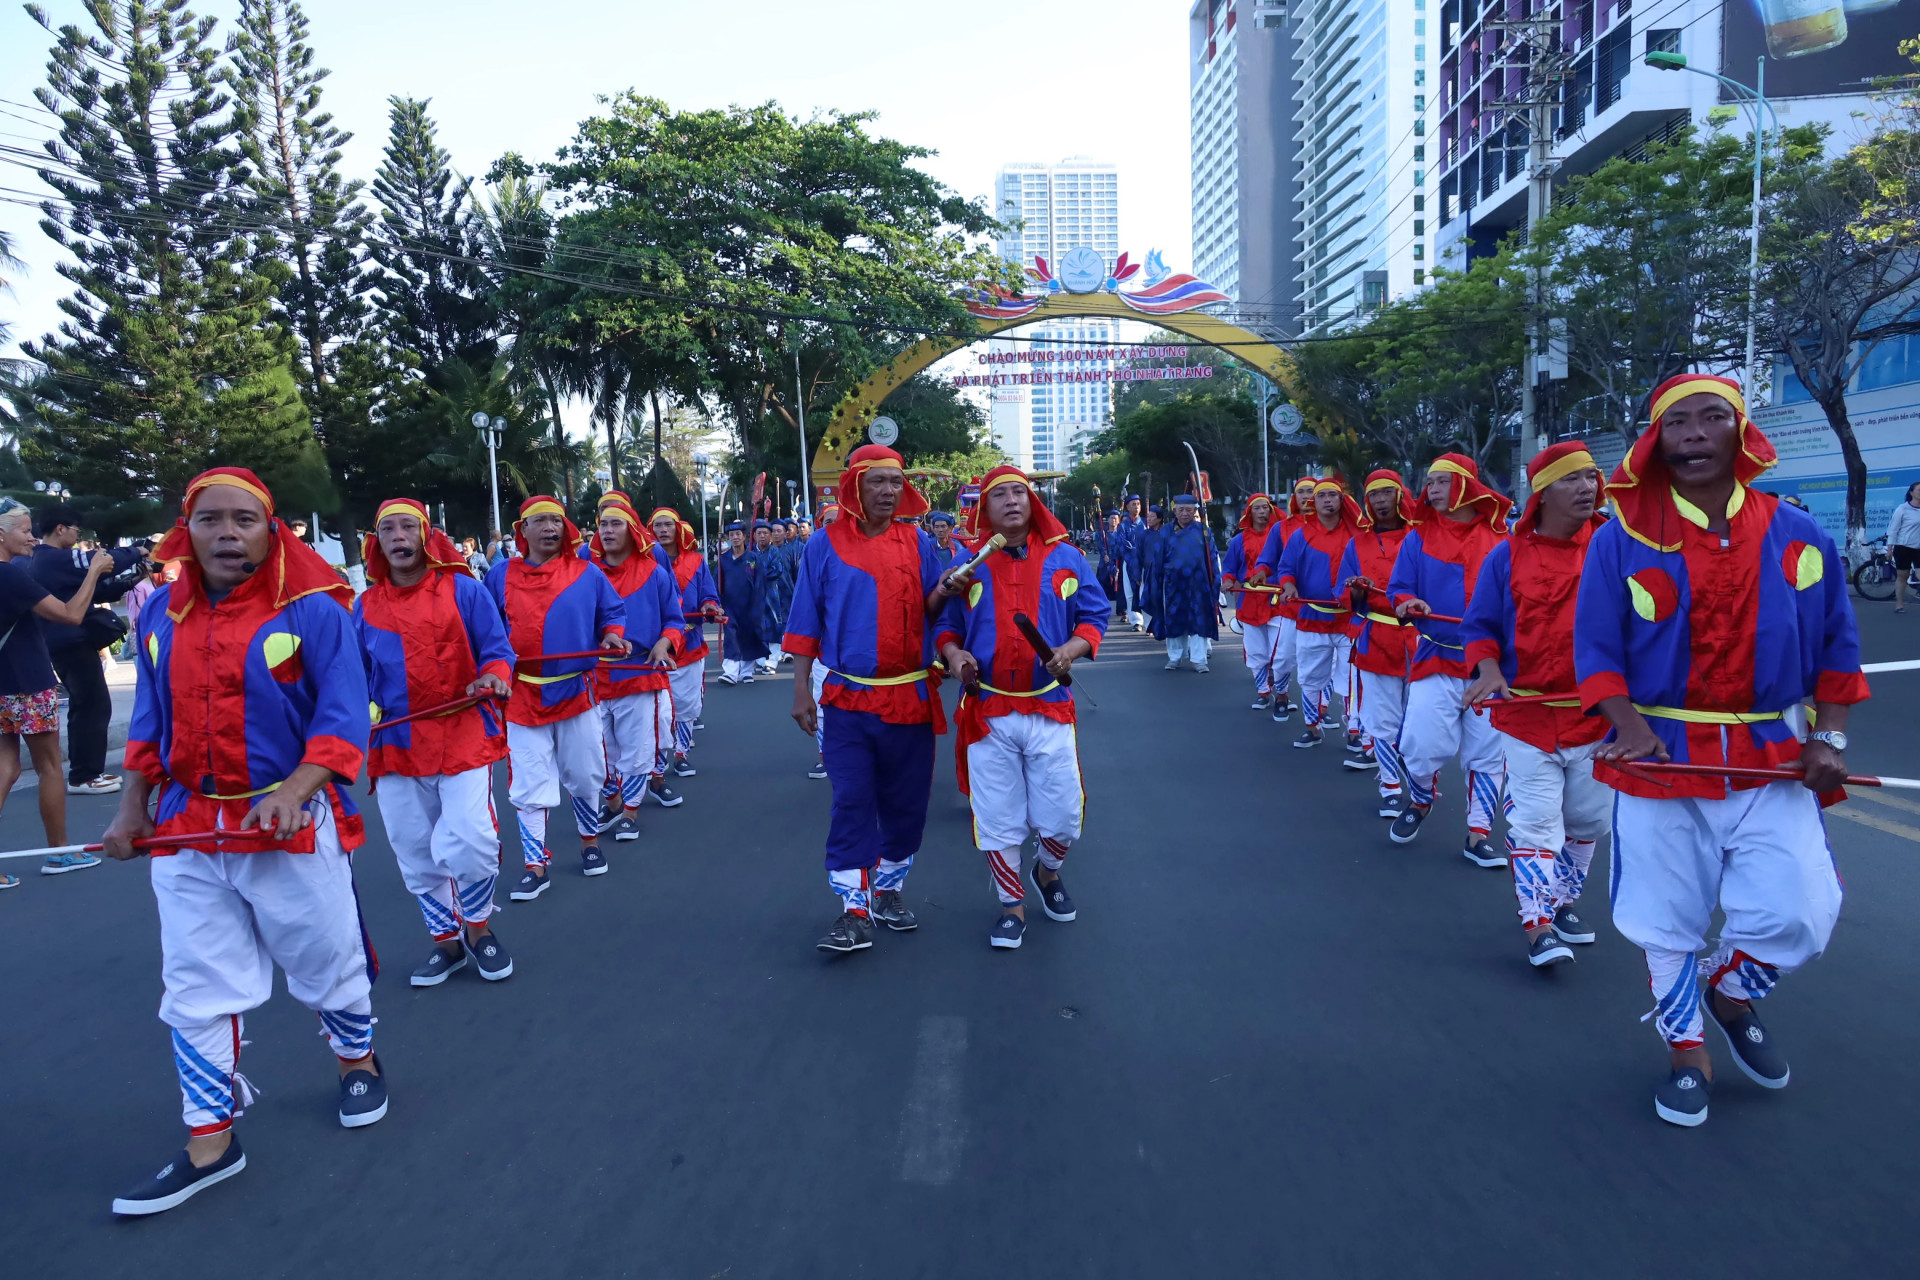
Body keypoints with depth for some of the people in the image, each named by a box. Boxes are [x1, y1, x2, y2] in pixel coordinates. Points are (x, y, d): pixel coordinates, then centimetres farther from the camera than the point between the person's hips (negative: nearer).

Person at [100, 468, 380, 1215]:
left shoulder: (313, 612, -11)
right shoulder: (161, 615, 5)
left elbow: (342, 718, -15)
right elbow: (150, 721, 14)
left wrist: (295, 791, -28)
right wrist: (132, 808, 10)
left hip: (291, 823, -4)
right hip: (187, 832, 5)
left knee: (326, 963, 12)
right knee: (198, 991, 9)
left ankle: (358, 1061, 40)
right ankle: (209, 1146, 22)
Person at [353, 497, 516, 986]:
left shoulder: (462, 590, -2)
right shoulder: (365, 607, 9)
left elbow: (496, 648, -1)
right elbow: (359, 676, 15)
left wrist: (494, 674, -21)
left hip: (462, 739, -4)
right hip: (396, 747, 4)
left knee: (468, 845, -14)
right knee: (415, 855, 11)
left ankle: (478, 928, 14)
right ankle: (447, 941, 30)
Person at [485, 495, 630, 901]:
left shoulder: (586, 573, 2)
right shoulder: (501, 576, 3)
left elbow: (613, 612, 9)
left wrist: (612, 635, -10)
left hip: (576, 692, 0)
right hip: (522, 697, 0)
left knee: (585, 776, 12)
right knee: (529, 786, 1)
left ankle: (590, 842, 33)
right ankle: (536, 866, 10)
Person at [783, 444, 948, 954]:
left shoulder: (917, 543, 5)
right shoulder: (825, 545, 0)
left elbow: (930, 611, 8)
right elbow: (805, 623, 2)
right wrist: (801, 689, -3)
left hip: (910, 697, 2)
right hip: (848, 699, -2)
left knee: (905, 801, 10)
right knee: (852, 803, -4)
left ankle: (888, 890, 28)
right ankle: (855, 912, 2)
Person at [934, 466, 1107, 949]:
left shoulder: (1064, 558, 4)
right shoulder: (969, 564, 4)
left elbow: (1095, 616, 6)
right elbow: (946, 626, 9)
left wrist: (1072, 648, -13)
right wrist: (954, 654, -11)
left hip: (1050, 708, 0)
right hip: (988, 712, 0)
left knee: (1063, 814, 4)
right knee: (998, 817, 6)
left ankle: (1047, 872, 37)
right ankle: (1011, 905, 24)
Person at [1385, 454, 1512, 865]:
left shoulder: (1502, 537, 3)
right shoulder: (1418, 539, 4)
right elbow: (1398, 589, 3)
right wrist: (1408, 603, -19)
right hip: (1436, 659, 0)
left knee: (1486, 753, 5)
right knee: (1423, 746, -7)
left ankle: (1478, 836, 18)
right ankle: (1419, 802, 25)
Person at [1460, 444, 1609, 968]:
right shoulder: (1507, 556, -1)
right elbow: (1480, 625, 5)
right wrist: (1488, 670, -14)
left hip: (1598, 713, 2)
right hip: (1526, 714, -2)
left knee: (1587, 819, 15)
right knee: (1535, 822, -5)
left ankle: (1561, 902, 35)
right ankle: (1539, 927, 1)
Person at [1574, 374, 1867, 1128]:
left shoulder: (1797, 537, 2)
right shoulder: (1621, 540, -6)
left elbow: (1836, 645, 10)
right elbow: (1595, 649, -5)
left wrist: (1829, 737, 0)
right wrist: (1629, 726, -19)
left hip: (1774, 757, 2)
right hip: (1660, 757, -2)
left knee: (1798, 915, -2)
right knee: (1667, 921, 7)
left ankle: (1728, 994, 31)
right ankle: (1687, 1052, 30)